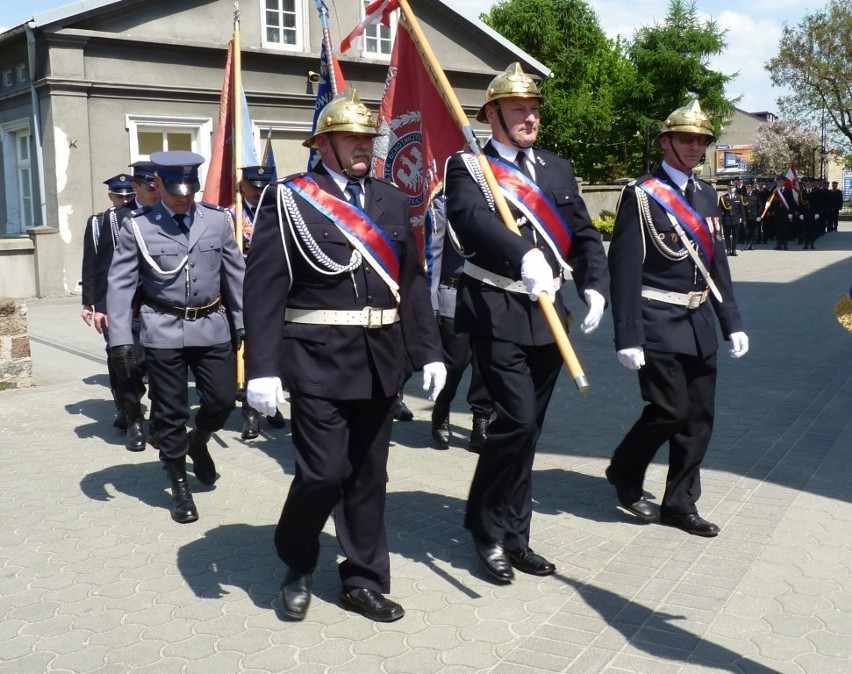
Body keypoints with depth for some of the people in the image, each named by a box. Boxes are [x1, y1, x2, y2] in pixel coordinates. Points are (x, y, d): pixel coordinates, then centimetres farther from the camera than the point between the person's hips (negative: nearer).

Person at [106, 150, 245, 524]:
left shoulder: (217, 219, -1)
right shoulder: (136, 226, -6)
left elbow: (235, 274, 7)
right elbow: (120, 283, -5)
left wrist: (244, 323, 8)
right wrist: (120, 338, -9)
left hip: (211, 326, 2)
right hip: (163, 330, -2)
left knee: (223, 398, 4)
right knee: (169, 411, 5)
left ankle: (198, 441, 37)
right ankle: (180, 485, 21)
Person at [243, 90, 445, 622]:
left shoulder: (392, 201, 11)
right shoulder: (288, 199, -4)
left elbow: (411, 281, 13)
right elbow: (264, 289, -9)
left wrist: (428, 351, 6)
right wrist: (262, 369, -15)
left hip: (381, 363, 5)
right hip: (319, 361, -5)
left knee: (369, 476, 11)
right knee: (323, 473, -5)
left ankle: (364, 580, 26)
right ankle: (298, 565, 23)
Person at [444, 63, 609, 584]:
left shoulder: (558, 168, 15)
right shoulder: (468, 167, -3)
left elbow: (585, 236, 11)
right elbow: (475, 219, -24)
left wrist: (595, 288, -7)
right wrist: (524, 257, -42)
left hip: (548, 314, 6)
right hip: (498, 313, -6)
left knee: (527, 428, 11)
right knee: (516, 421, -13)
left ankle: (514, 536, 24)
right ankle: (489, 530, 8)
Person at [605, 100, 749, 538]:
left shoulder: (706, 194, 12)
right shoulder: (641, 196, -9)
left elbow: (716, 263, 16)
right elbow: (624, 269, -14)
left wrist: (732, 322, 11)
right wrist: (628, 337, -18)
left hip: (699, 325, 7)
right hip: (659, 326, -7)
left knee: (700, 416, 8)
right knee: (670, 410, -9)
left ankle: (680, 504, 21)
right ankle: (624, 473, 18)